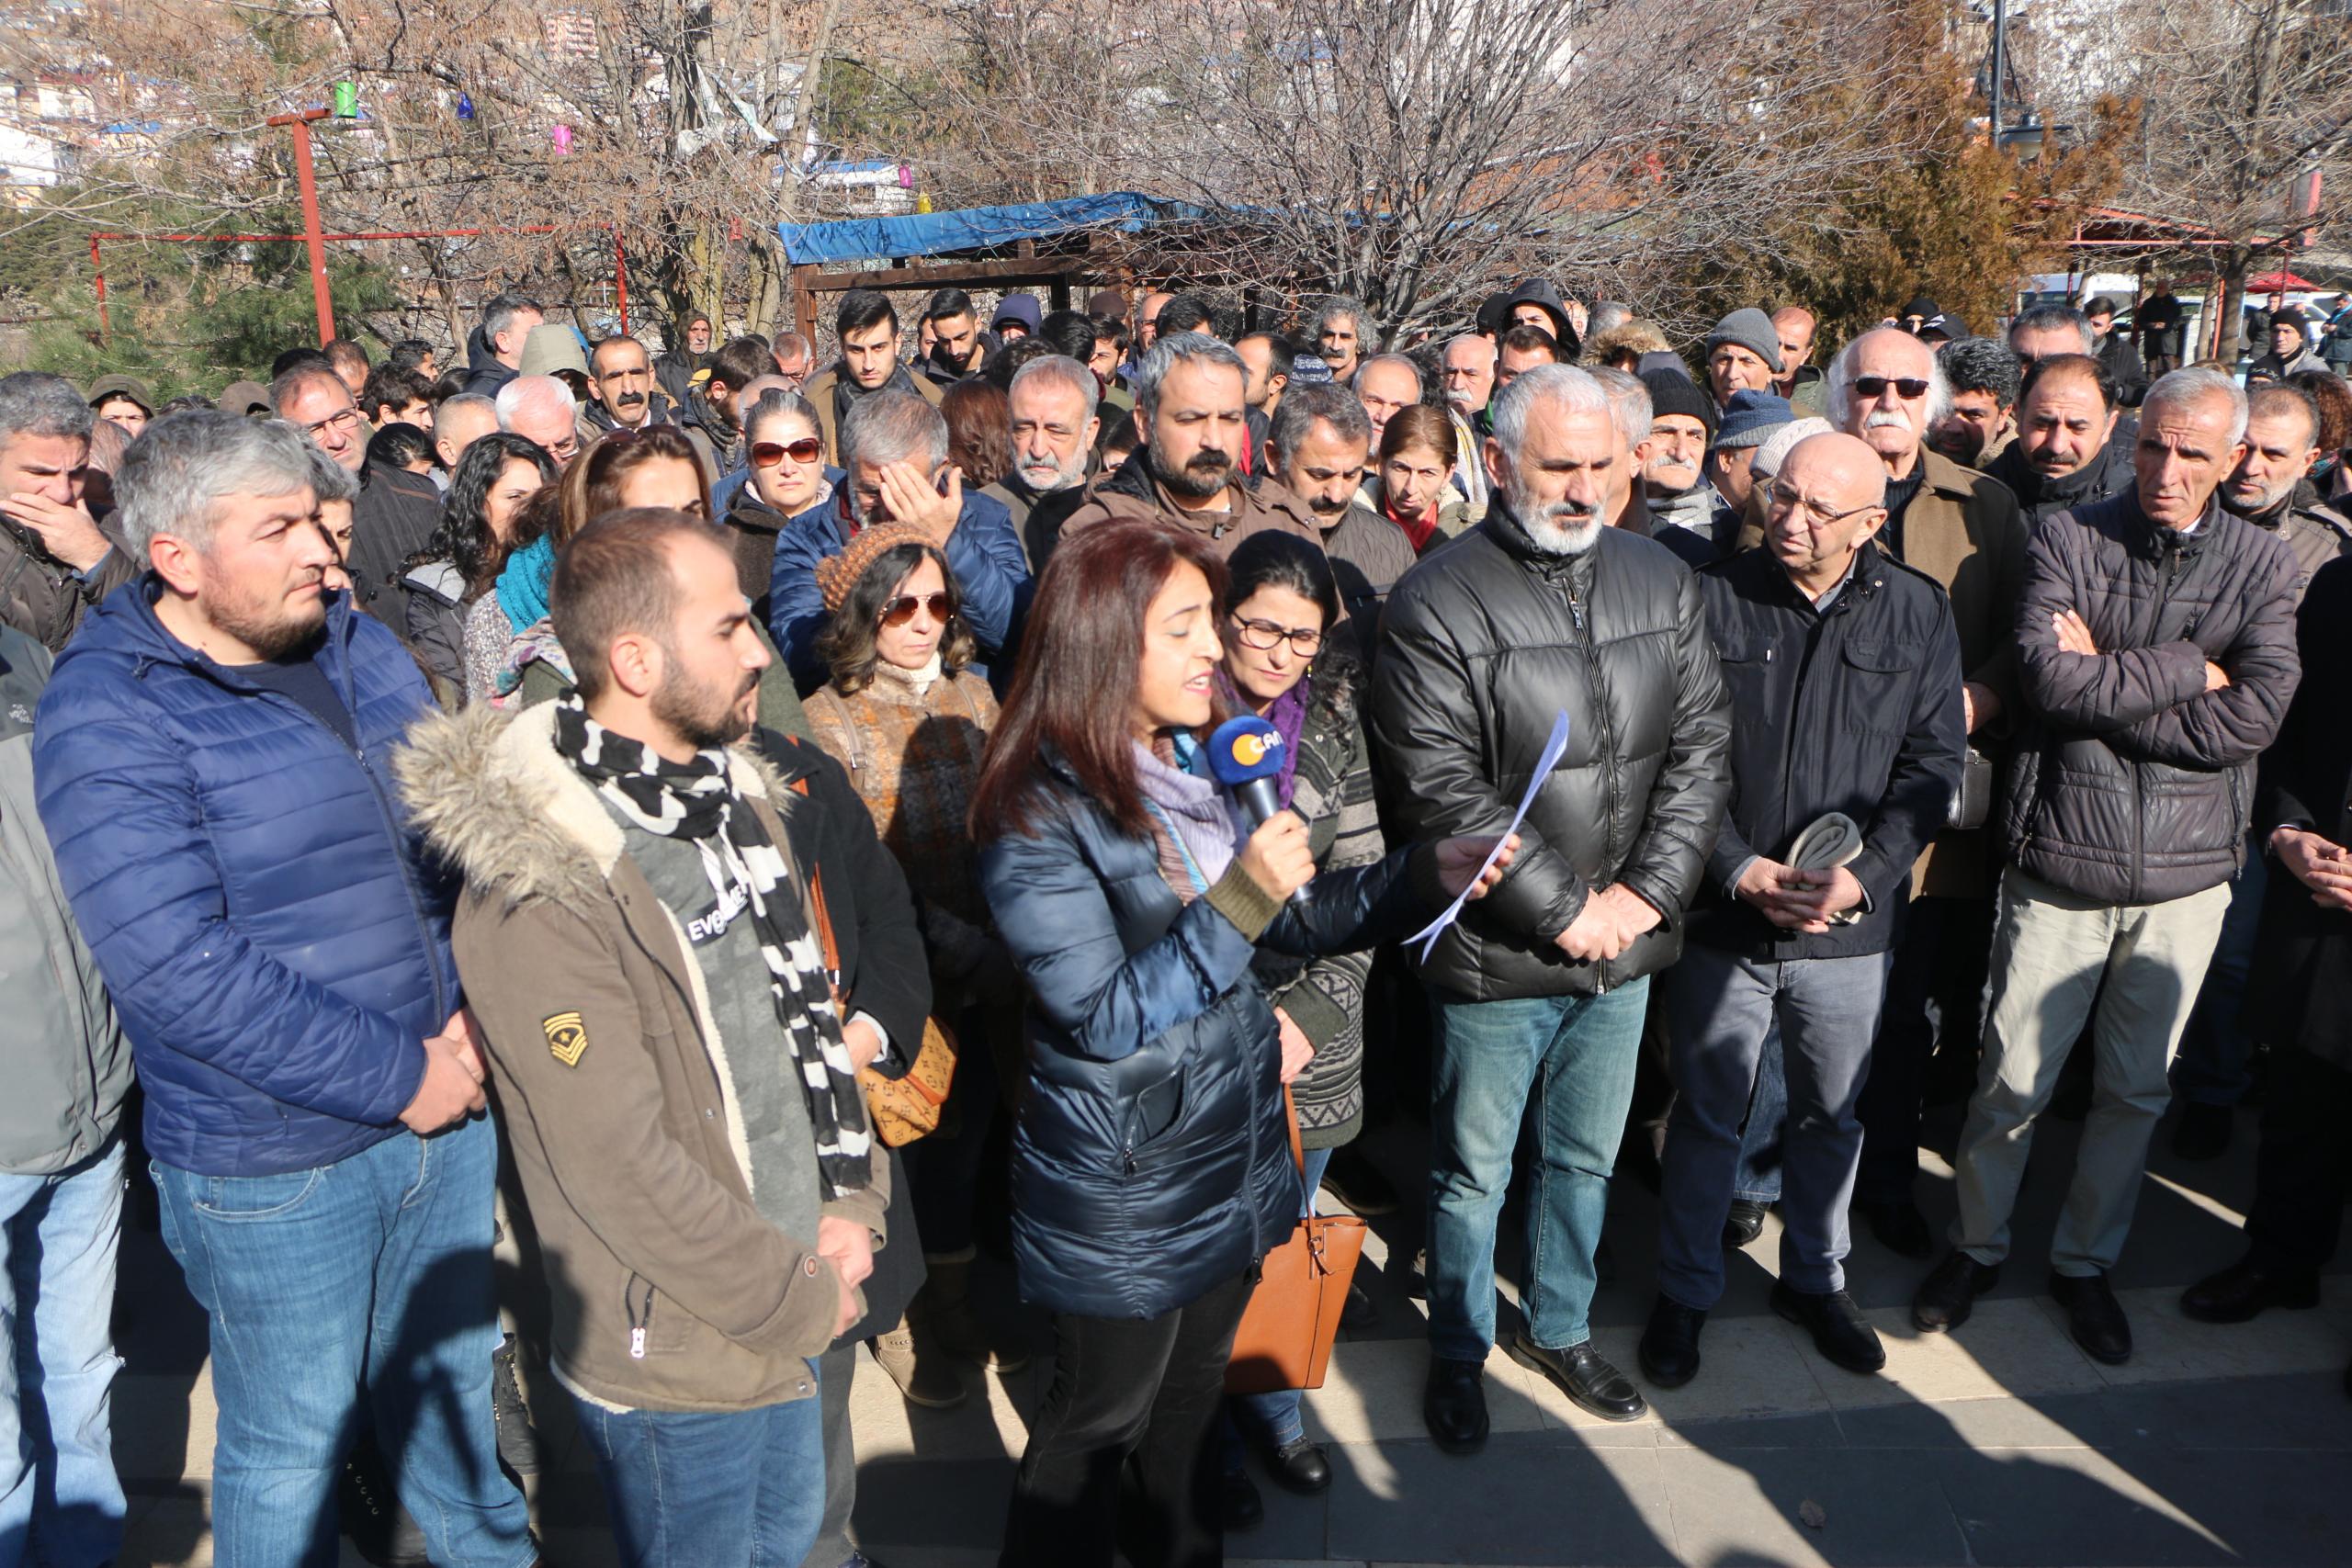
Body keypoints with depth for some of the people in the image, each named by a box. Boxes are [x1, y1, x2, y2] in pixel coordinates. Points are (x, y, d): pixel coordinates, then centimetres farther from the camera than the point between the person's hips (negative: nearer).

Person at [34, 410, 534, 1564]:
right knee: (293, 1447, 15)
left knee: (449, 1376, 26)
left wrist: (472, 1007, -7)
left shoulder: (356, 646, 3)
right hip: (277, 1164, -6)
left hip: (449, 1102, 6)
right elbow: (181, 968, -25)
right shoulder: (108, 716, -18)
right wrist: (396, 1077, -21)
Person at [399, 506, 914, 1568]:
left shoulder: (744, 798, 1)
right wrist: (803, 1304, -16)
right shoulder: (534, 890, -24)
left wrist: (850, 1209, -4)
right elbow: (619, 1164, -25)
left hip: (796, 1309, 7)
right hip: (676, 1361, -7)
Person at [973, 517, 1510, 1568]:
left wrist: (1424, 873, -4)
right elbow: (1103, 1016, -24)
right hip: (1125, 1180, -7)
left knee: (1194, 1386, 25)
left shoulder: (1197, 759, 2)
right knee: (1103, 1412, 14)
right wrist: (1239, 898, -30)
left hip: (1237, 1145, 7)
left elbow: (1287, 919, 9)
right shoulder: (1040, 813, -22)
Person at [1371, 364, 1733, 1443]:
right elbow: (1442, 791, -19)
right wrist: (1564, 909, -16)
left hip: (1625, 946, 5)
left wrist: (1645, 890, -9)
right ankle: (1458, 1352, 35)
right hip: (1496, 955, -5)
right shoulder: (1437, 602, -14)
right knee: (1472, 1172, 12)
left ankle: (1558, 1327, 44)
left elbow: (1701, 745, 3)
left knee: (1587, 1157, 21)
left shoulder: (1662, 582, 3)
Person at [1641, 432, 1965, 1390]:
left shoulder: (1919, 615, 0)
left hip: (1851, 929, 2)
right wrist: (1739, 869, -16)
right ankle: (1684, 1292, 30)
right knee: (1707, 1115, 11)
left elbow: (1932, 764, -1)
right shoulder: (1712, 600, -6)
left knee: (1832, 1115, 18)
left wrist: (1862, 877, -13)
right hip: (1723, 917, -2)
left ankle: (1815, 1279, 41)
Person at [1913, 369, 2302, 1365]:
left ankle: (2086, 1261, 34)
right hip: (2061, 862, -2)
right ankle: (1976, 1245, 28)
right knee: (2013, 1078, 5)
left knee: (2136, 1091, 14)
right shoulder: (2067, 539, -1)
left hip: (2186, 874, 2)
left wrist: (2103, 682, -14)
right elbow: (2047, 678, -16)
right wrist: (2187, 669, -11)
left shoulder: (2262, 565, 3)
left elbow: (2255, 714, -12)